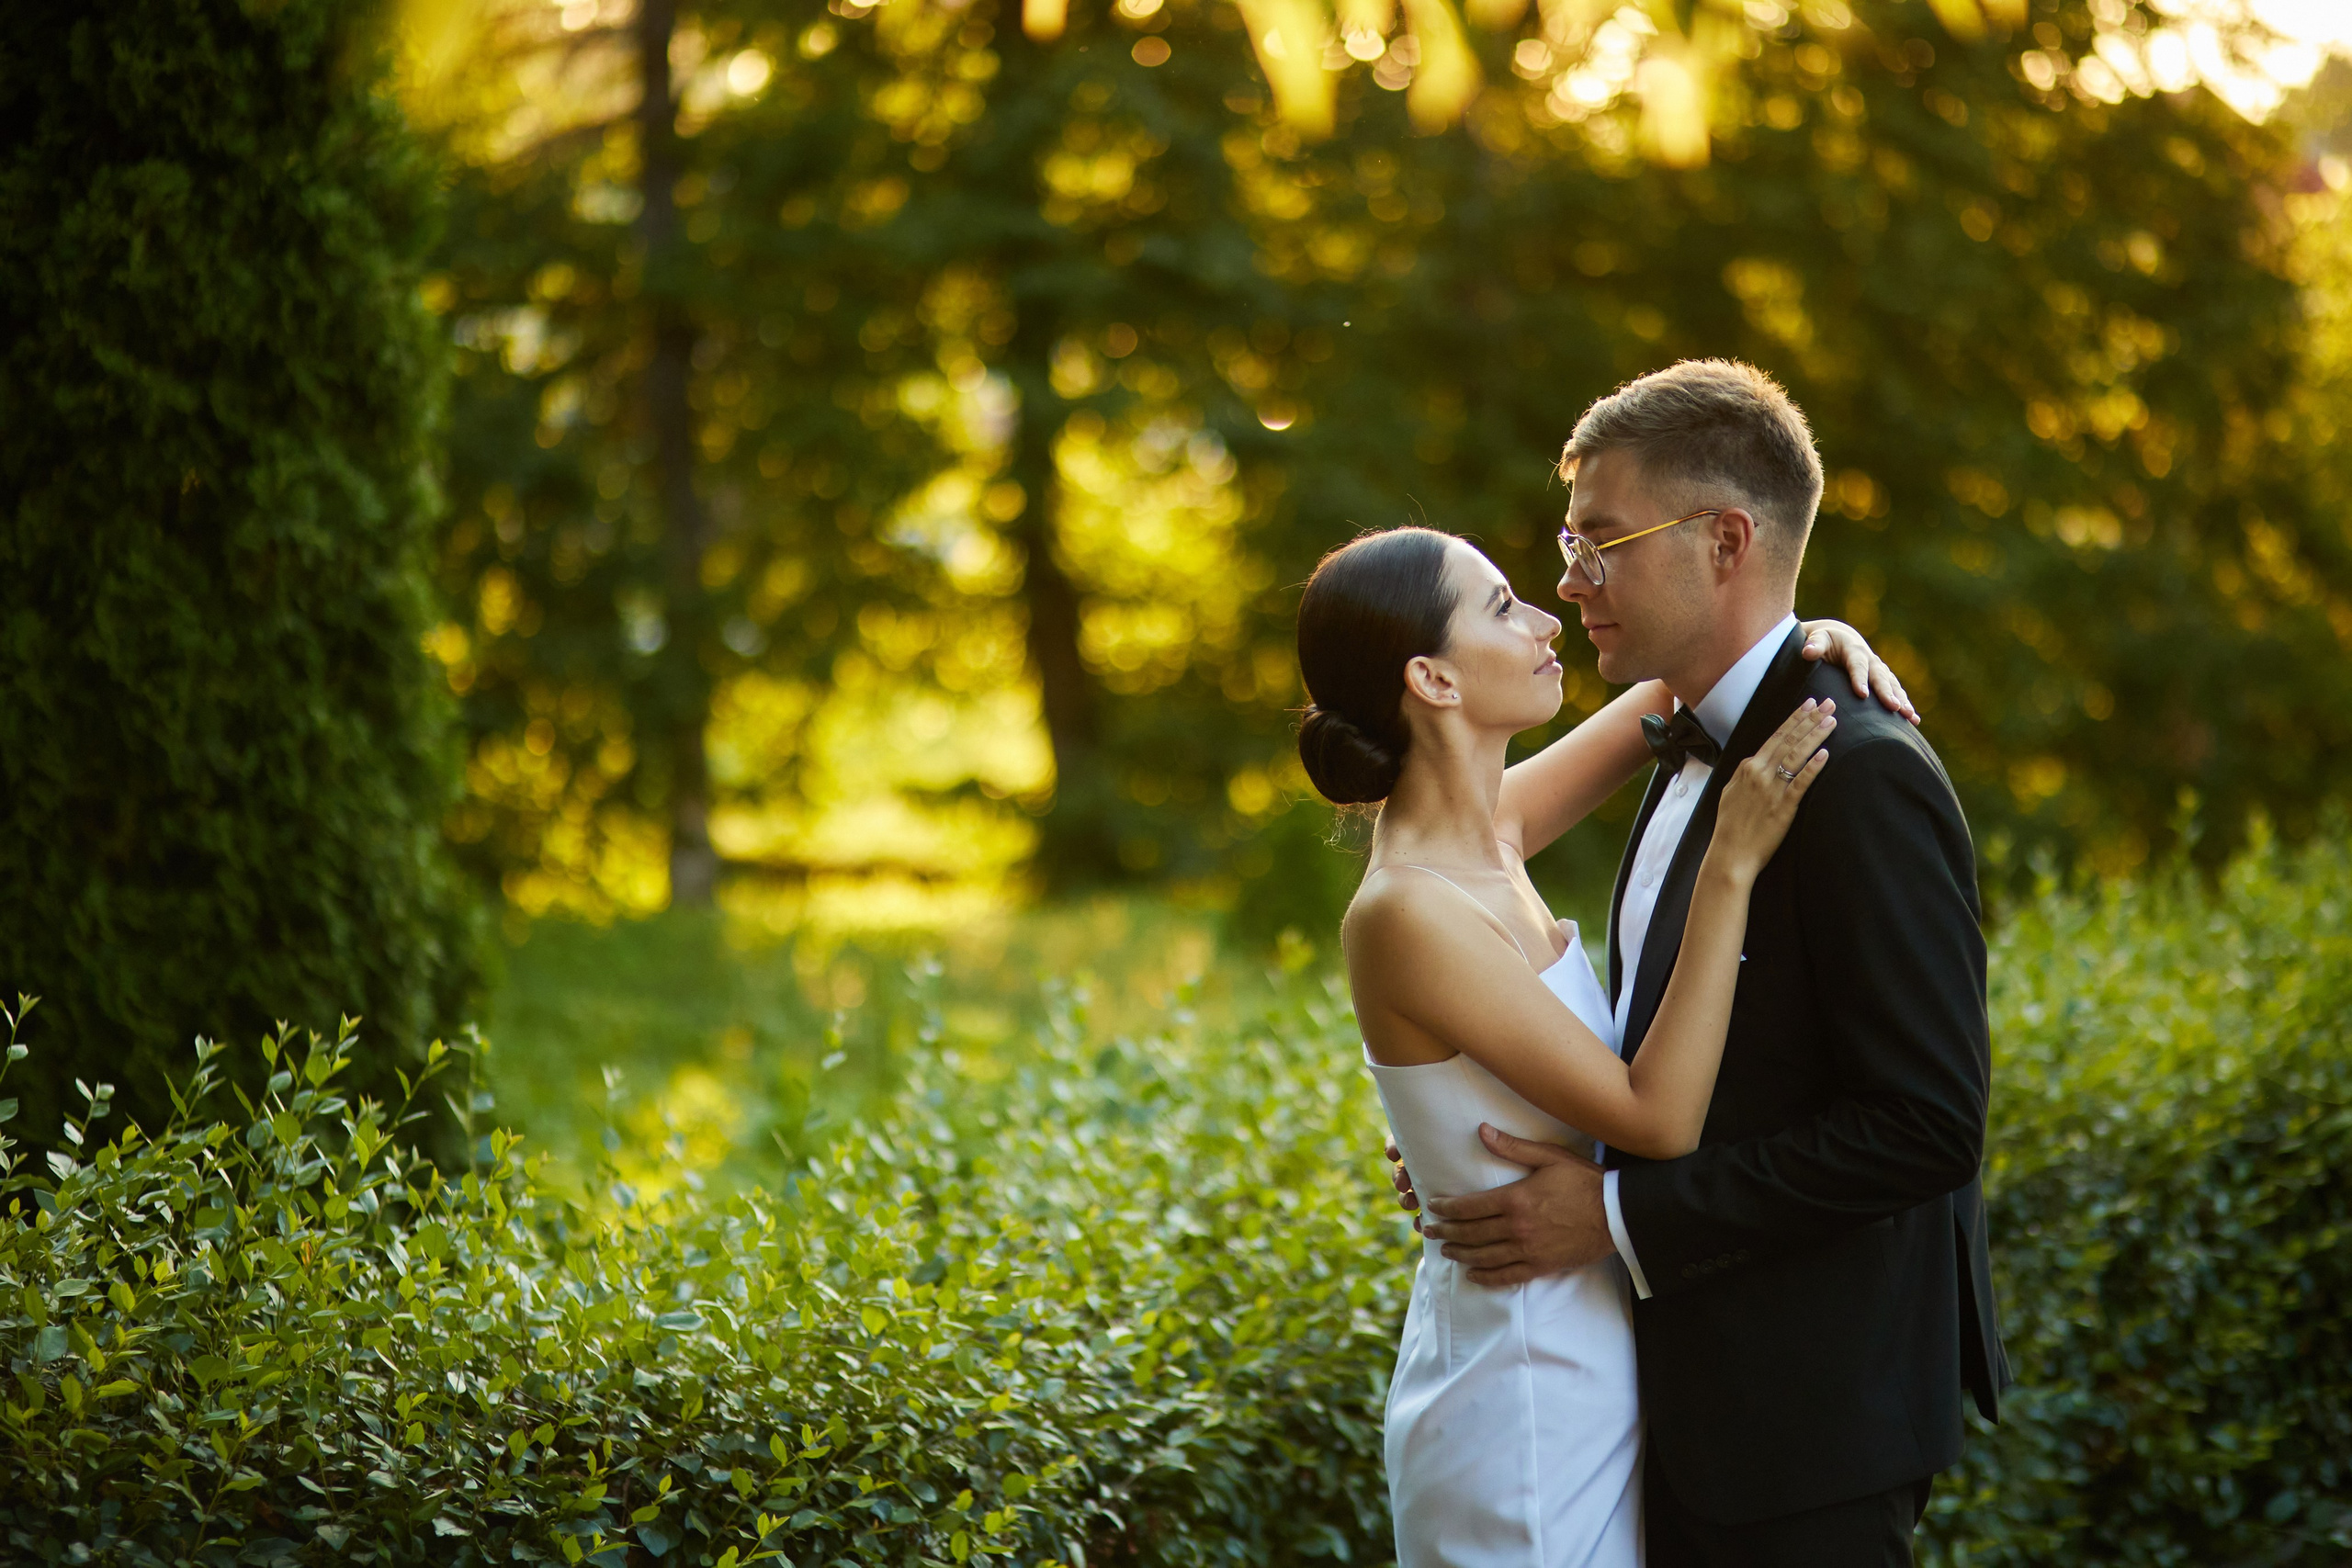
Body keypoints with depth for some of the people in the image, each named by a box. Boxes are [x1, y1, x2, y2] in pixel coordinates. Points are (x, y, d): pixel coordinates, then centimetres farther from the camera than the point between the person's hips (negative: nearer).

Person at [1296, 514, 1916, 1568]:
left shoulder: (1482, 836, 3)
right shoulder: (1407, 909, -22)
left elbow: (1682, 685, 17)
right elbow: (1659, 1118, -23)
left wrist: (1800, 640, -3)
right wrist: (1731, 866, -23)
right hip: (1531, 1408, -9)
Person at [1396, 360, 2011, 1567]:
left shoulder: (1862, 778, -20)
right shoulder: (1694, 754, 11)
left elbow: (1927, 1126, -23)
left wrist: (1622, 1216, -21)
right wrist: (1530, 1149, 1)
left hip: (1811, 1421, -9)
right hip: (1695, 1392, 9)